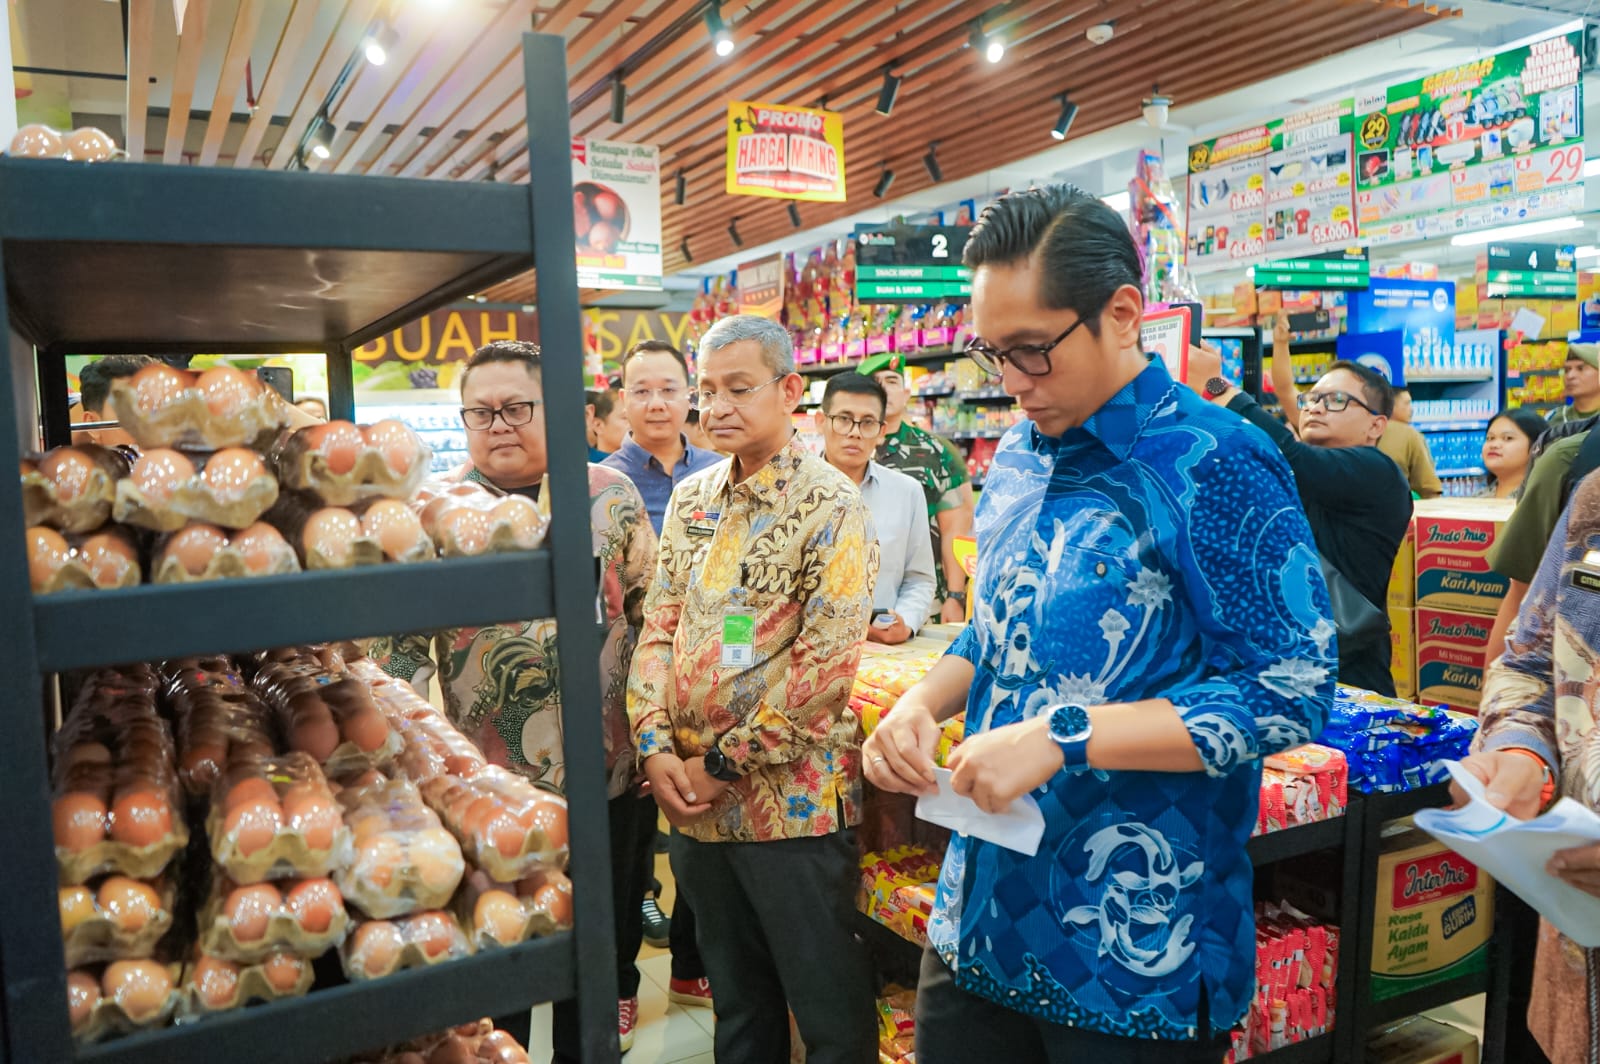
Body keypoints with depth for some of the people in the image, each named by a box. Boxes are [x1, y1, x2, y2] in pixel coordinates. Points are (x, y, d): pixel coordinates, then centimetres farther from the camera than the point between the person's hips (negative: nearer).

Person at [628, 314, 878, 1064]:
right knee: (736, 997, 22)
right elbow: (658, 628, 9)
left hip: (792, 799, -6)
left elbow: (825, 661, -17)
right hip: (693, 800, 6)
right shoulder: (690, 501, 8)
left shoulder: (830, 505, -11)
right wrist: (656, 747, -4)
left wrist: (723, 763, -14)